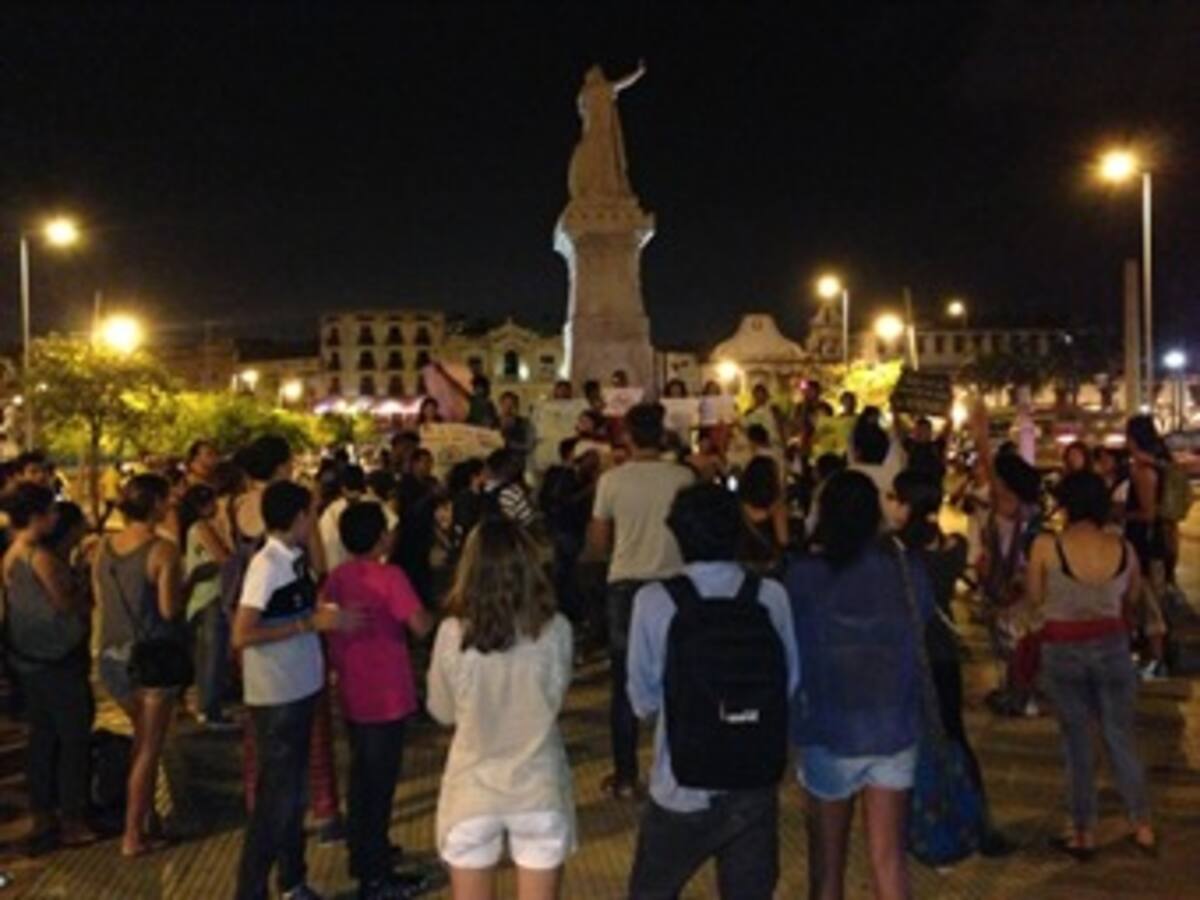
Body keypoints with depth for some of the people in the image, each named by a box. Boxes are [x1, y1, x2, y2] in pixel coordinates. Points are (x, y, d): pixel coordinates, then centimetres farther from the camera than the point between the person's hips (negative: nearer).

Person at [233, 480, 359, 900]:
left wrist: (332, 617, 1)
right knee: (275, 796, 0)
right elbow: (242, 635, -25)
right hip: (276, 697, -9)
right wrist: (312, 622, -24)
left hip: (300, 690, 9)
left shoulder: (294, 560, 5)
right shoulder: (267, 565, -19)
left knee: (292, 791, 19)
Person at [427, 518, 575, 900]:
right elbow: (556, 698, 1)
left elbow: (442, 711, -1)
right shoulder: (556, 631, -15)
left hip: (472, 790, 0)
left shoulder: (452, 633, -15)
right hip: (539, 789, 0)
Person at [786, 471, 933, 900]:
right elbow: (920, 640, 5)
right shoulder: (910, 570, -6)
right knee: (889, 859, 12)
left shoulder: (804, 575, -13)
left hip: (829, 731, -2)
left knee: (827, 865, 13)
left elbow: (790, 654, -7)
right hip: (895, 730, 2)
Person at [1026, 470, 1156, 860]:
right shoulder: (1125, 549, -8)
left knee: (1077, 743, 11)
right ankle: (1143, 828, 24)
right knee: (1122, 739, 17)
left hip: (1063, 650, -2)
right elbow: (1131, 598, 8)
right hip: (1112, 646, 2)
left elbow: (1036, 599, -4)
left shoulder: (1045, 546, -16)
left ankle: (1084, 834, 20)